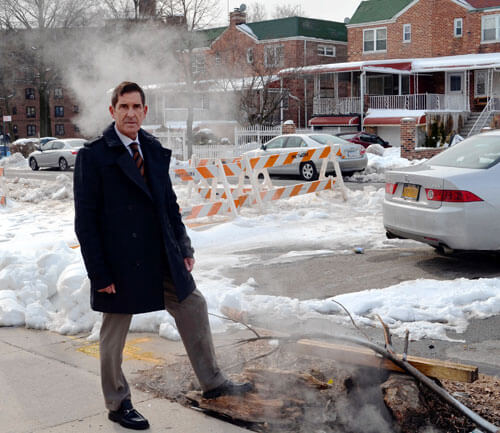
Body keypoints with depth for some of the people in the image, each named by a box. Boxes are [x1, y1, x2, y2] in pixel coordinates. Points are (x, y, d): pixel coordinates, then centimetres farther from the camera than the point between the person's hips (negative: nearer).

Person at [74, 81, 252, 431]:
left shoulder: (154, 150, 6)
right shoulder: (94, 155, -12)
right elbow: (85, 218, -13)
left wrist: (184, 247, 9)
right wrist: (99, 273, -16)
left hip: (162, 257, 6)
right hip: (120, 262, -6)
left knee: (193, 307, 12)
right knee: (114, 335, 9)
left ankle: (213, 383, 28)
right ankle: (118, 405, 29)